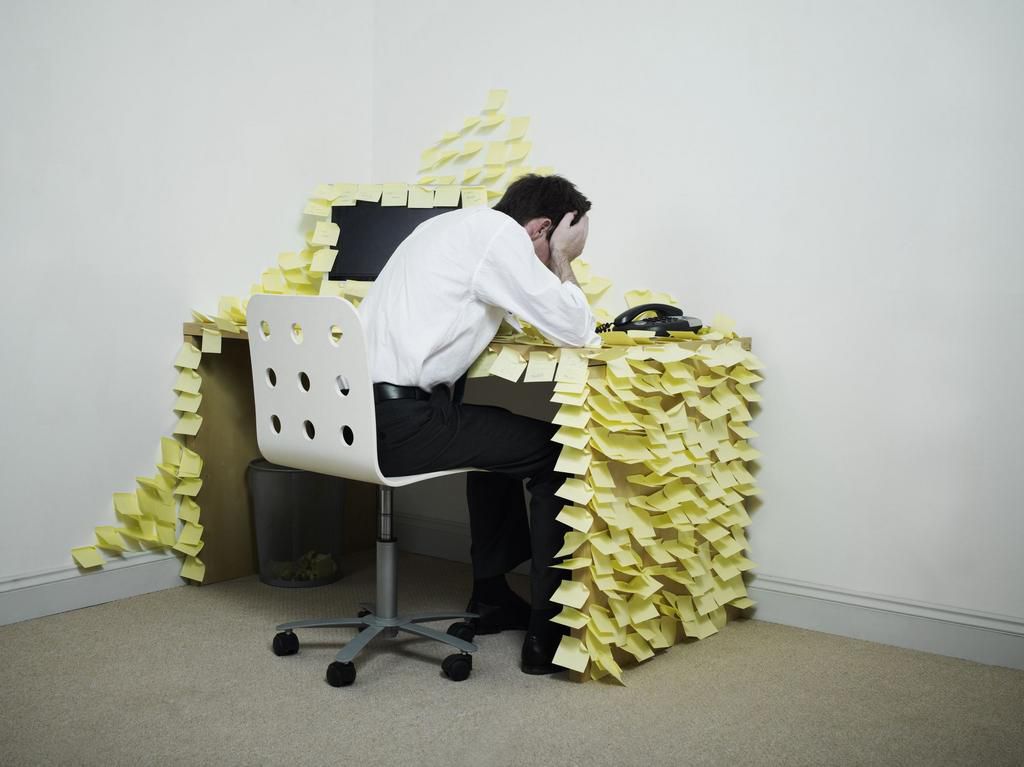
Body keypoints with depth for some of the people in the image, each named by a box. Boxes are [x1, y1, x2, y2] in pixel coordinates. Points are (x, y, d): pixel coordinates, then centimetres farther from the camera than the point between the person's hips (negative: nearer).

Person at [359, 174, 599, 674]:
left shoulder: (459, 225, 21)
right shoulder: (500, 233, -8)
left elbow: (513, 315, 32)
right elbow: (575, 332, -8)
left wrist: (554, 262, 22)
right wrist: (563, 256, 6)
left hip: (353, 409, 10)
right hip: (397, 421, -10)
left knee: (501, 438, 29)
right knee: (556, 453, 2)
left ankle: (491, 599, 37)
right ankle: (547, 636, 6)